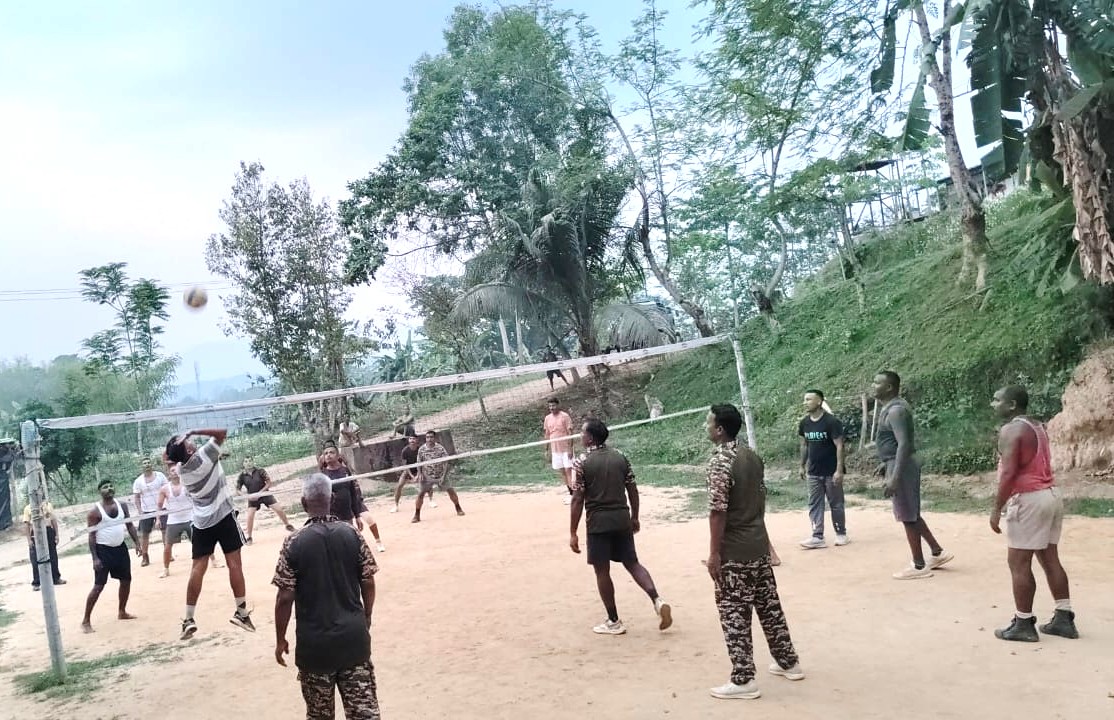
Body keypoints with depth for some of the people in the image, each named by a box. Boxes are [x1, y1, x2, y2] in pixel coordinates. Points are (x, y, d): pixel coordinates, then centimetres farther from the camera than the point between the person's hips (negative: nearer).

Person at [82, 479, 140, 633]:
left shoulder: (122, 506, 4)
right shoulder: (95, 511, -12)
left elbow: (130, 525, 11)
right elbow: (91, 535, -13)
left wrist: (136, 542, 0)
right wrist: (95, 558, -18)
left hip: (120, 548, 6)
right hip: (103, 550, -6)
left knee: (126, 580, 14)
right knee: (98, 586, -8)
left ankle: (122, 612, 31)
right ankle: (86, 620, 0)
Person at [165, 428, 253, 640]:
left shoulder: (180, 469, 2)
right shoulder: (204, 455, -15)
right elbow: (223, 432, -12)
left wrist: (174, 447, 7)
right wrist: (194, 431, -12)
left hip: (201, 521, 5)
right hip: (223, 516, -5)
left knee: (197, 568, 6)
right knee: (234, 564, -1)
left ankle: (189, 619, 6)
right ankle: (242, 613, 1)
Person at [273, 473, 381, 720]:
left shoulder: (294, 542, -10)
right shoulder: (352, 534, -4)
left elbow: (285, 597, -9)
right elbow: (368, 584, 0)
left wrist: (280, 639, 4)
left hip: (314, 642, -1)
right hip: (354, 636, 1)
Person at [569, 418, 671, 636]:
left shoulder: (583, 462, -9)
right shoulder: (620, 457, 6)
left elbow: (577, 500, -11)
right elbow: (633, 490, 8)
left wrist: (573, 533, -6)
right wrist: (635, 517, 21)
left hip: (598, 523, -5)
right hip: (622, 520, 5)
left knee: (602, 571, 7)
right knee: (632, 563, 15)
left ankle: (614, 622, 13)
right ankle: (657, 600, -4)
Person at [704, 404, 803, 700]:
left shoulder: (720, 461, -18)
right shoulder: (753, 456, 8)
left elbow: (718, 510, -21)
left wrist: (714, 553, -17)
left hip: (733, 552, -8)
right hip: (759, 545, 8)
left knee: (735, 615, 0)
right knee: (769, 605, 19)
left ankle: (743, 681, 5)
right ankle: (788, 663, 30)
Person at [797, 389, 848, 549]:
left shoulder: (832, 421, -15)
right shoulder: (804, 423, 3)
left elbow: (839, 446, -16)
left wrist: (839, 470, -20)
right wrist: (802, 466, 14)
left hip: (831, 472, -5)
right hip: (813, 473, 5)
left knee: (836, 504, 6)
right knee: (814, 505, 3)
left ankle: (841, 533, 21)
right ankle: (818, 537, 4)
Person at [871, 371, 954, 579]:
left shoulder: (896, 410, -19)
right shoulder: (891, 407, 13)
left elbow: (904, 444, -26)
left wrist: (894, 477, -29)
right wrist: (886, 463, 26)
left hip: (901, 467, -10)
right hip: (898, 464, 10)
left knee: (908, 517, -1)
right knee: (911, 515, 18)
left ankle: (919, 566, 8)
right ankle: (938, 553, 28)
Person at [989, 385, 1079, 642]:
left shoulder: (1010, 430, -14)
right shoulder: (1037, 427, 16)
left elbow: (1008, 473, -21)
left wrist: (996, 508, -18)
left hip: (1029, 499, -10)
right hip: (1050, 494, 10)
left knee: (1019, 564, -2)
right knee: (1050, 560, 14)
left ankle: (1023, 624, 2)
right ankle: (1064, 619, 18)